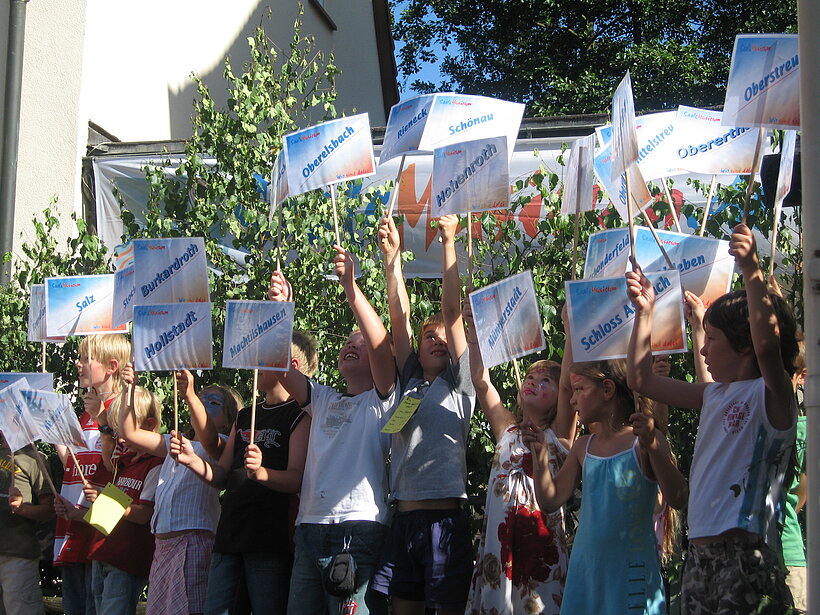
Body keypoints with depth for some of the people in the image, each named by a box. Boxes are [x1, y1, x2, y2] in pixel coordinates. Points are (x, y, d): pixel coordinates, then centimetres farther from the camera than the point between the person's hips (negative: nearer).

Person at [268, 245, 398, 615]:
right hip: (310, 526, 5)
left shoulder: (381, 400, 8)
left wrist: (351, 287, -17)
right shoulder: (322, 399, 22)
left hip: (359, 526, -5)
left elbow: (381, 346, -10)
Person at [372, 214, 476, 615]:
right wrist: (391, 254, 6)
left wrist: (448, 243, -4)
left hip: (445, 518, -4)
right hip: (403, 518, 4)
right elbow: (399, 316, 11)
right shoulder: (410, 385, 17)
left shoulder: (459, 385, 7)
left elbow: (452, 311, 0)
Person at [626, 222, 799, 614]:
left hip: (744, 554, -8)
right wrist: (645, 311, 20)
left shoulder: (770, 396, -5)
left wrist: (751, 269, -31)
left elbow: (768, 342, -27)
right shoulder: (715, 395, 17)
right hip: (699, 553, 8)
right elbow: (641, 379, 24)